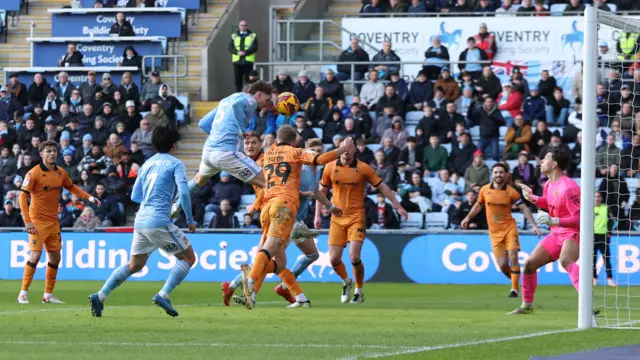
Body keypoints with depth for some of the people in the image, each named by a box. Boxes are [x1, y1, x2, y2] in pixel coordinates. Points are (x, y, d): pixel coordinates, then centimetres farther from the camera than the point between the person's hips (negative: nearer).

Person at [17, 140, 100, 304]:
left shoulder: (60, 173, 6)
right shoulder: (34, 173, -12)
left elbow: (72, 187, 24)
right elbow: (22, 196, -13)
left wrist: (89, 197, 8)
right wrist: (27, 221, -20)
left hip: (53, 222, 6)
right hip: (38, 221, -6)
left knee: (55, 257, 6)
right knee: (35, 256, -13)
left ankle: (48, 295, 15)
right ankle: (23, 293, -3)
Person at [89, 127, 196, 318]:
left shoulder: (147, 164, 18)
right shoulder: (175, 164, -1)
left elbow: (135, 196, 21)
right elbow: (183, 193, -12)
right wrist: (190, 221, -3)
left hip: (140, 221, 7)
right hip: (159, 221, -7)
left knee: (134, 265, 17)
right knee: (188, 257, 5)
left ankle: (100, 296, 7)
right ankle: (163, 295, -9)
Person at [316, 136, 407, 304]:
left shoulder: (363, 169, -5)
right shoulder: (330, 168, 1)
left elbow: (382, 187, 1)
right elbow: (322, 191, 13)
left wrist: (398, 206, -2)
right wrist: (317, 215, 8)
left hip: (356, 217, -2)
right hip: (337, 219, 2)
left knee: (354, 257, -16)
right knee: (334, 259, -4)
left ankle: (359, 291, 7)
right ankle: (347, 282, 28)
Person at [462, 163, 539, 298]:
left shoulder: (511, 192, -6)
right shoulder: (485, 190, 1)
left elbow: (524, 209, -4)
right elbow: (478, 205, 19)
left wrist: (534, 225, -11)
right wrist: (468, 218, 13)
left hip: (509, 228, -2)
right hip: (495, 232, 2)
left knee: (513, 258, -15)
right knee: (502, 265, -4)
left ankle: (514, 289, -7)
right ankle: (515, 281, 22)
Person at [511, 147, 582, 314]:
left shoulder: (568, 187, -22)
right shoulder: (549, 185, 6)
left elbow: (579, 218, -25)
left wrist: (553, 221, -35)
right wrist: (532, 198, 10)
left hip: (572, 232, -10)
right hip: (556, 234, 10)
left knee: (565, 261, -39)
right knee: (529, 264, 12)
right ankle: (527, 305, 32)